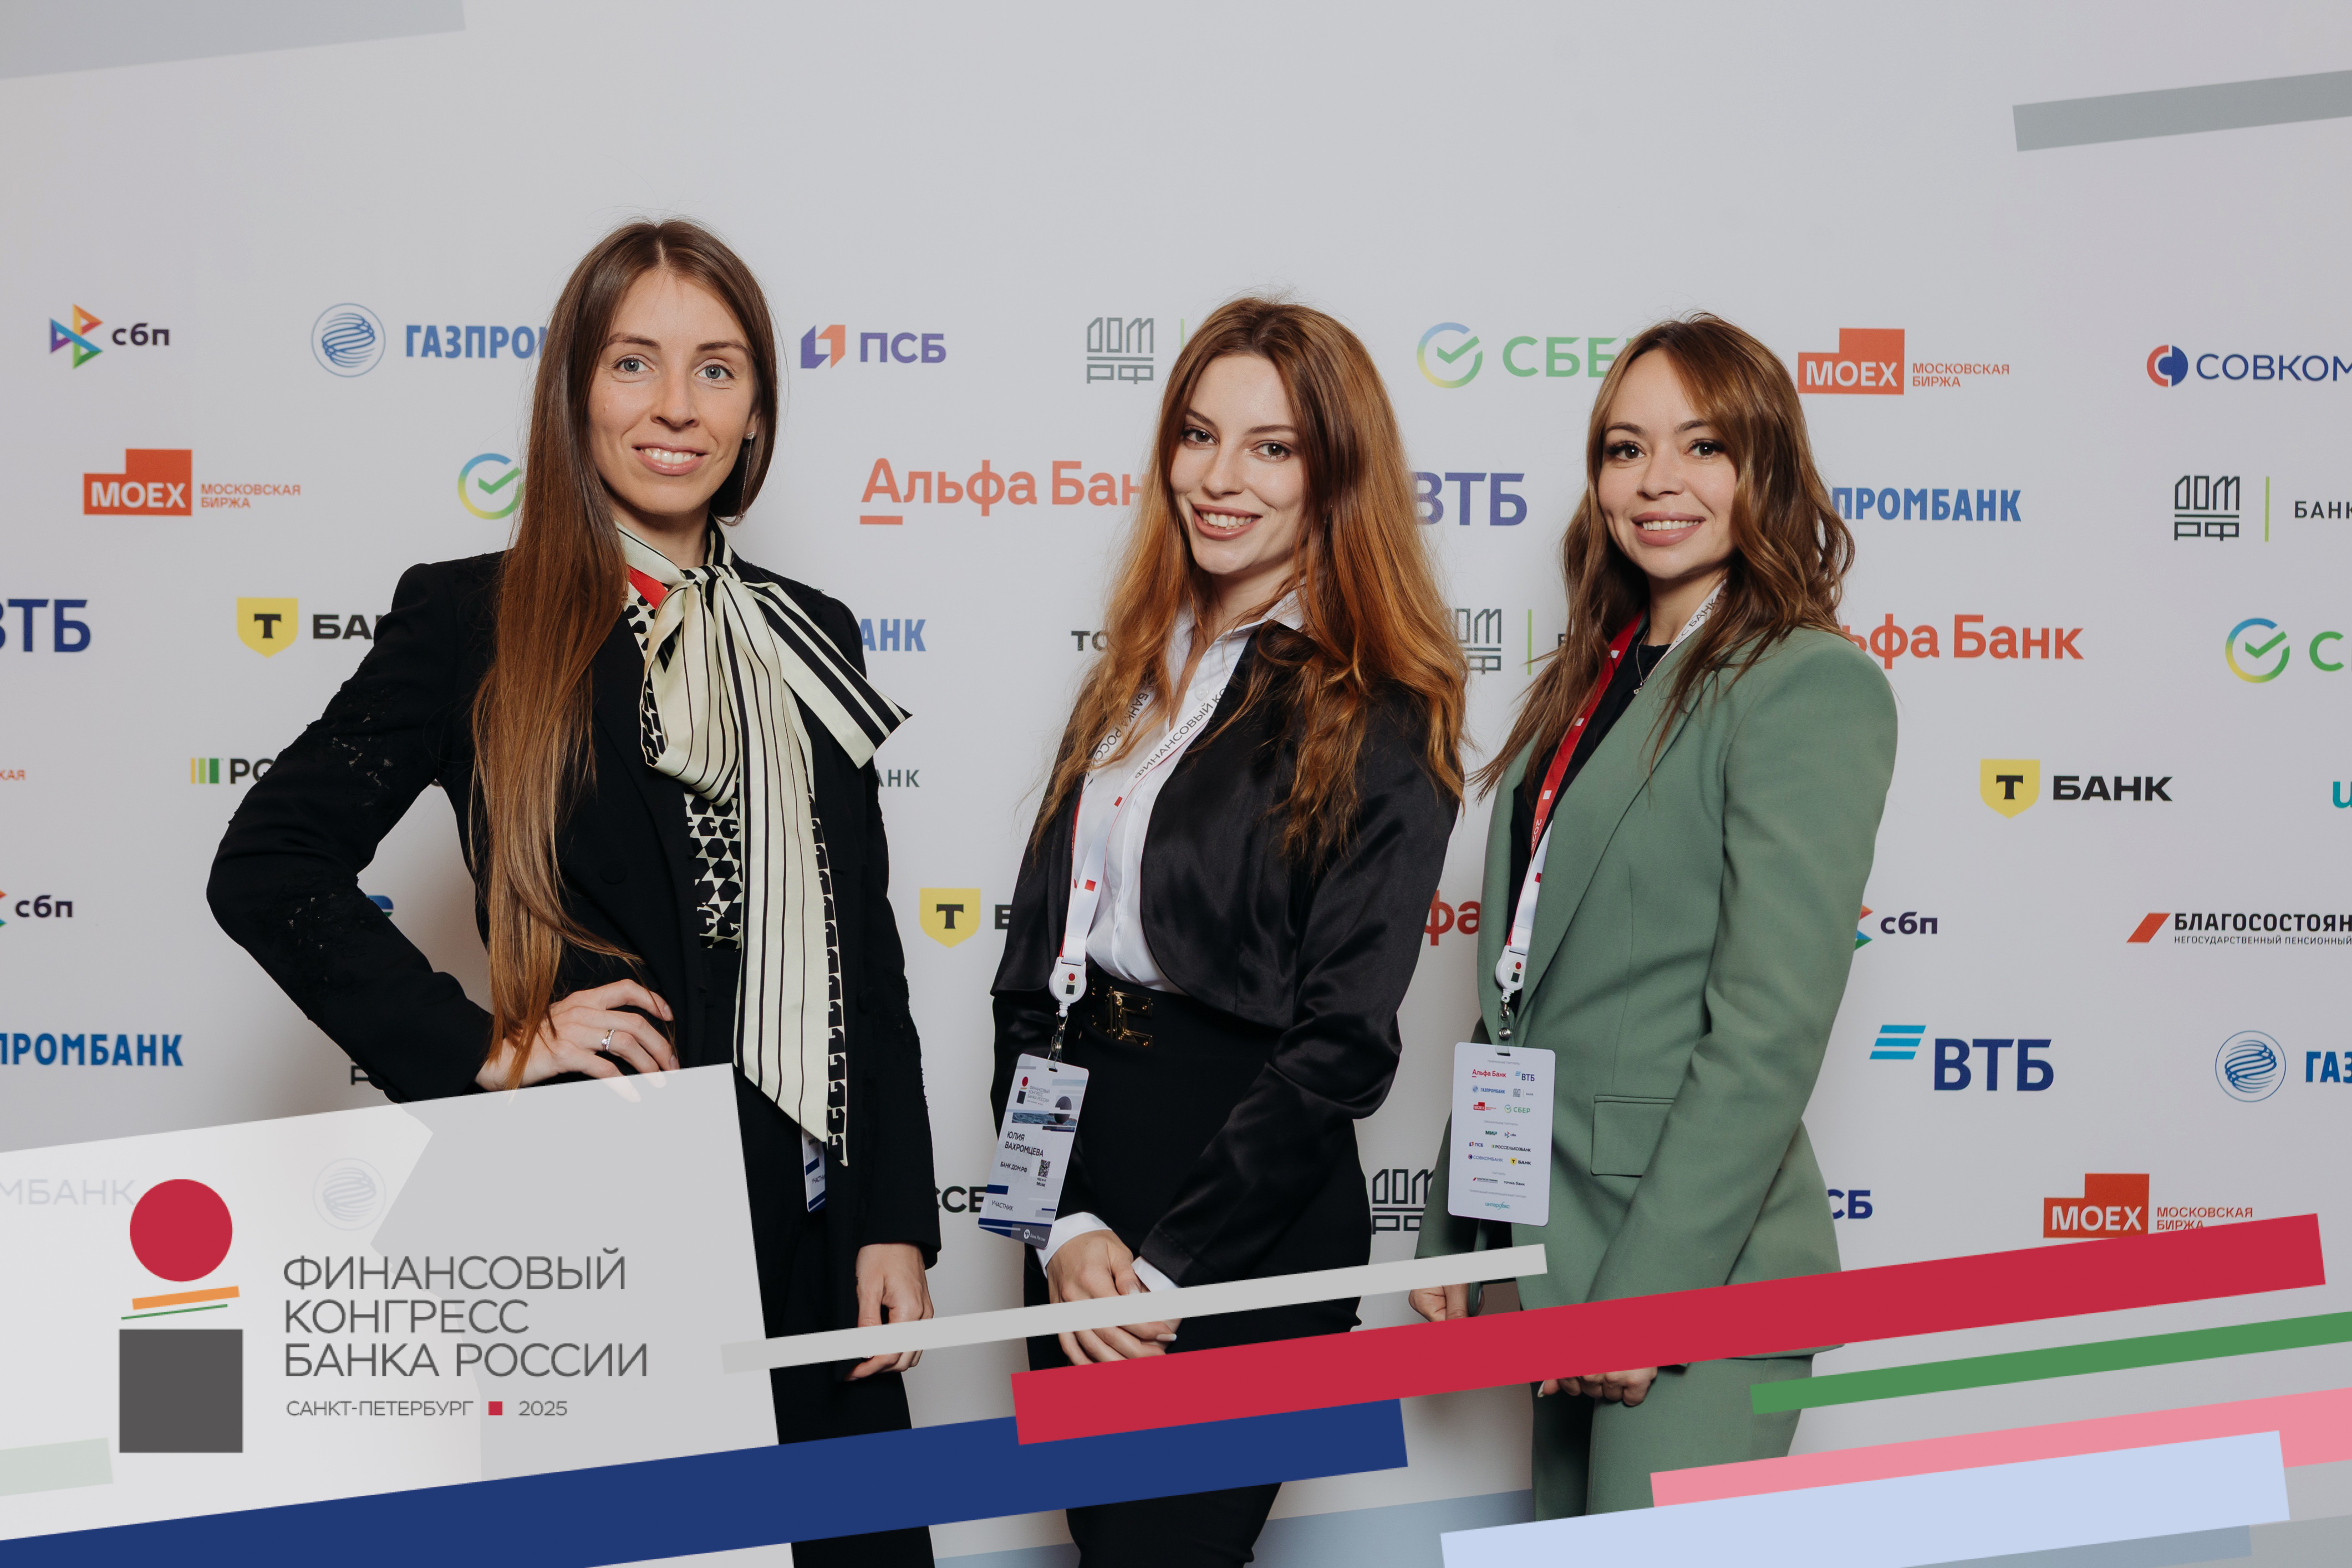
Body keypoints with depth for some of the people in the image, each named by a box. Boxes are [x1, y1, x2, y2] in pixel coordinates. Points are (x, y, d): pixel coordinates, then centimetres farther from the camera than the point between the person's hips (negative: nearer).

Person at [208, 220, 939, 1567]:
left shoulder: (809, 637, 12)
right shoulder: (475, 621, -2)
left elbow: (867, 952, 12)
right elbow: (267, 864, -5)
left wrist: (894, 1223, 5)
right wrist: (482, 1047, -13)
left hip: (814, 1227, 5)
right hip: (593, 1210, -4)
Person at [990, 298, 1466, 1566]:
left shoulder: (1379, 730, -9)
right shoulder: (1134, 678, 9)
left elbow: (1340, 1044, -13)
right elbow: (1032, 966, 6)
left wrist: (1164, 1263, -14)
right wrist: (1066, 1224, -7)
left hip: (1250, 1226, -6)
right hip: (1076, 1192, 6)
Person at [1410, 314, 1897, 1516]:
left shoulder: (1812, 684, -11)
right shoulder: (1592, 685, 14)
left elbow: (1770, 1026, -17)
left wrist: (1645, 1292, -19)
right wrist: (1452, 1234, 11)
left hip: (1694, 1276, -7)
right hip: (1555, 1253, 8)